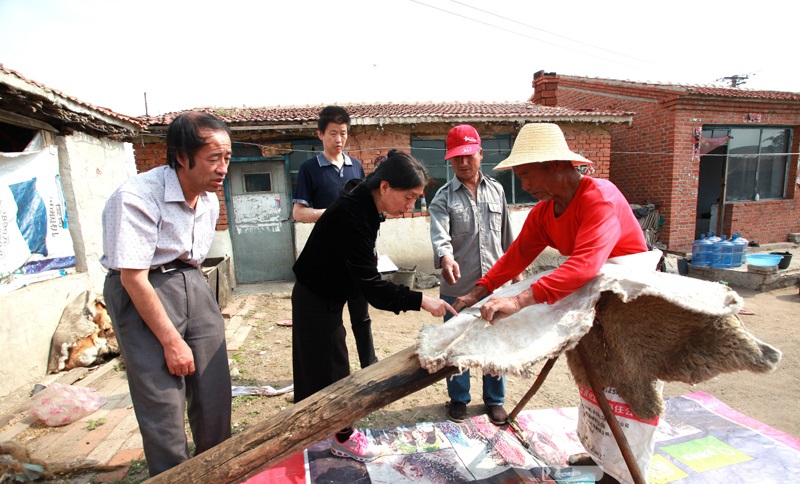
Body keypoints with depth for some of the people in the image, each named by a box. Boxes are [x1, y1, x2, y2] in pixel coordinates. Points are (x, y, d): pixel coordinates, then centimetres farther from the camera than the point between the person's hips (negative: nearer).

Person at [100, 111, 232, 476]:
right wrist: (172, 340, -16)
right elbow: (134, 278, -20)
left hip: (193, 286, 6)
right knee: (162, 401, -4)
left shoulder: (209, 200, 3)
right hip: (141, 294, -6)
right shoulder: (137, 197, -20)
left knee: (215, 392, 8)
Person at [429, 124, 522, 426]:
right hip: (457, 287, -2)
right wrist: (446, 258, -42)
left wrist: (516, 271, 14)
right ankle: (458, 398, 32)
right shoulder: (443, 197, -3)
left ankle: (494, 400, 33)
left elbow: (507, 236, 14)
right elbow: (440, 234, -22)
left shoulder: (496, 190, 8)